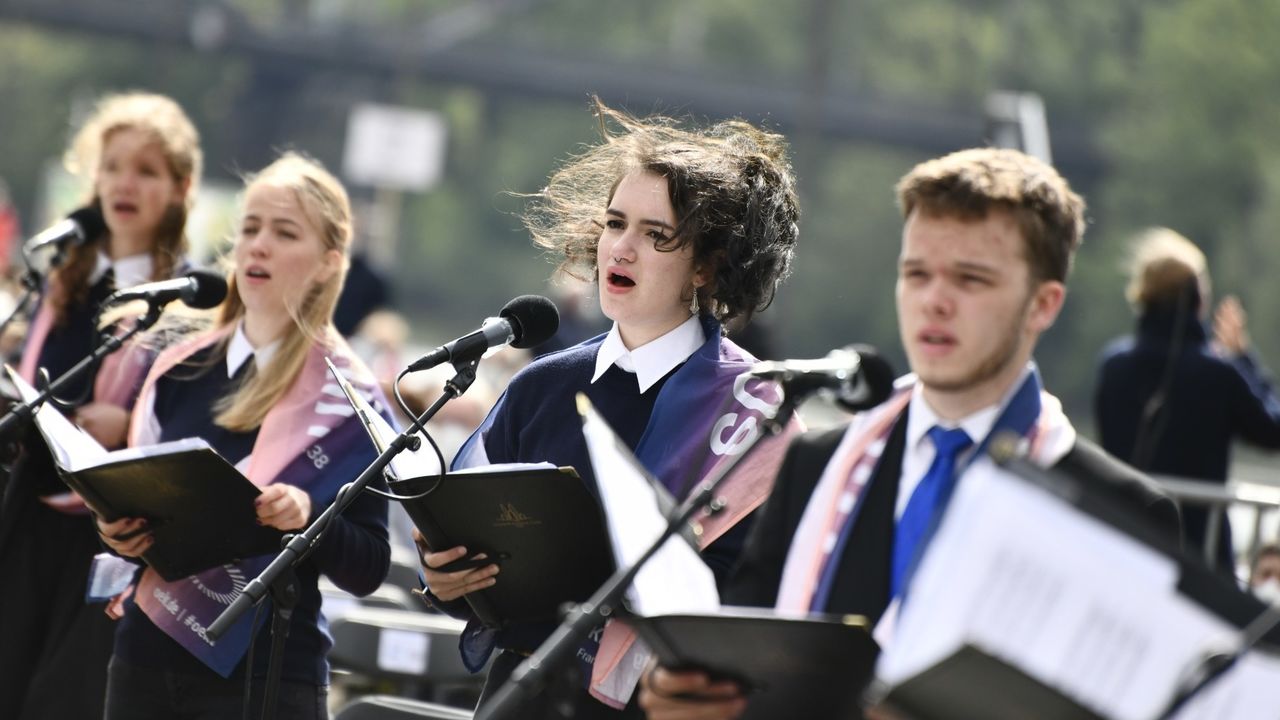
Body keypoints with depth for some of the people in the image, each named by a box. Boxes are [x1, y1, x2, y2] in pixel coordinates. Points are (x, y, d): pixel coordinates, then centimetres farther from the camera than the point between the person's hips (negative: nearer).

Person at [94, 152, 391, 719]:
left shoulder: (344, 396, -3)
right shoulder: (180, 370, 9)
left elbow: (369, 569, -5)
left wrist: (308, 517, -23)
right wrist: (118, 534, -2)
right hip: (144, 660, 4)